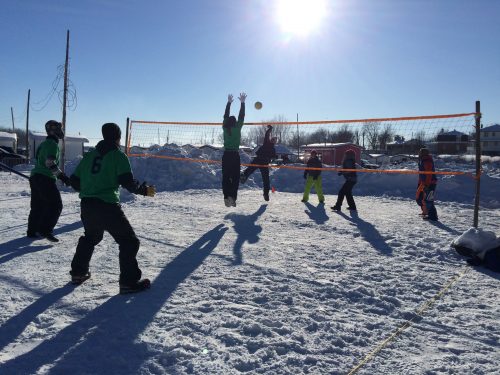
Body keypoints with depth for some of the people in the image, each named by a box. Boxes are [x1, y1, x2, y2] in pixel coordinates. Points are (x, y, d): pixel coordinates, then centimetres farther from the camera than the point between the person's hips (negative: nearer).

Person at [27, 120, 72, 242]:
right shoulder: (53, 144, -9)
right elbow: (50, 163, -21)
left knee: (37, 206, 15)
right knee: (55, 205, -10)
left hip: (35, 177, 10)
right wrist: (62, 176, -23)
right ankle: (45, 230, -16)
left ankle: (32, 231, 20)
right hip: (45, 179, -10)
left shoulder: (43, 144, 22)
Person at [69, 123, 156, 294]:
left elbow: (74, 180, 15)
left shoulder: (89, 155, 14)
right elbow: (127, 182, -13)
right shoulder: (118, 155, -3)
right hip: (107, 206, -7)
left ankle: (78, 272, 38)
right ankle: (129, 282, -3)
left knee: (90, 237, 31)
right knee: (129, 241, 2)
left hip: (86, 205, 7)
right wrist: (144, 190, 3)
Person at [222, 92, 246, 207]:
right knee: (235, 177, 1)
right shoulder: (237, 128, -6)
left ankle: (226, 198, 3)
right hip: (235, 155, -3)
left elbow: (225, 116, 14)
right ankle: (232, 197, -10)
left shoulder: (225, 128, 3)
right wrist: (242, 103, 7)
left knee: (225, 177, 6)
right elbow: (241, 117, 1)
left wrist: (229, 102, 21)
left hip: (226, 155, 3)